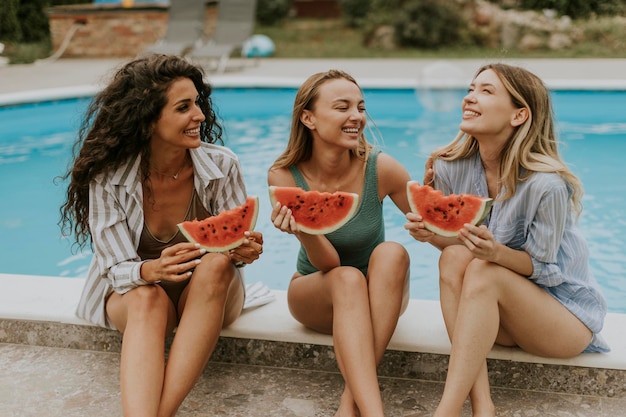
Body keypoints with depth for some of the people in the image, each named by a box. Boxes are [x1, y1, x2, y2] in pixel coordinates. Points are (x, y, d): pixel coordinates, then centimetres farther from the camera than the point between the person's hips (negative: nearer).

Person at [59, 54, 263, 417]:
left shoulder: (222, 165, -14)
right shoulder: (108, 177, -16)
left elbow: (237, 244, -7)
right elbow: (116, 267, -16)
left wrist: (244, 250, -32)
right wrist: (151, 270, -39)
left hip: (209, 296, 1)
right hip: (133, 296, -1)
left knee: (216, 263, -33)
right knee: (147, 298, -36)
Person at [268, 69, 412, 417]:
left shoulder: (380, 168, -19)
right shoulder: (285, 177, -19)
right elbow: (327, 264, -21)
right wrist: (302, 231, -43)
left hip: (379, 296, 1)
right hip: (316, 296, -1)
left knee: (392, 253, -30)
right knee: (348, 279, -33)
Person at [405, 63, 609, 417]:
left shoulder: (546, 184, -25)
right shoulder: (451, 167, -9)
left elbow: (544, 268, -16)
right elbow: (457, 244, 1)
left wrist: (496, 252, -35)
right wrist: (431, 234, -22)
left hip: (567, 313, -5)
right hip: (496, 310, 5)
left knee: (482, 271, -31)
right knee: (454, 258, -25)